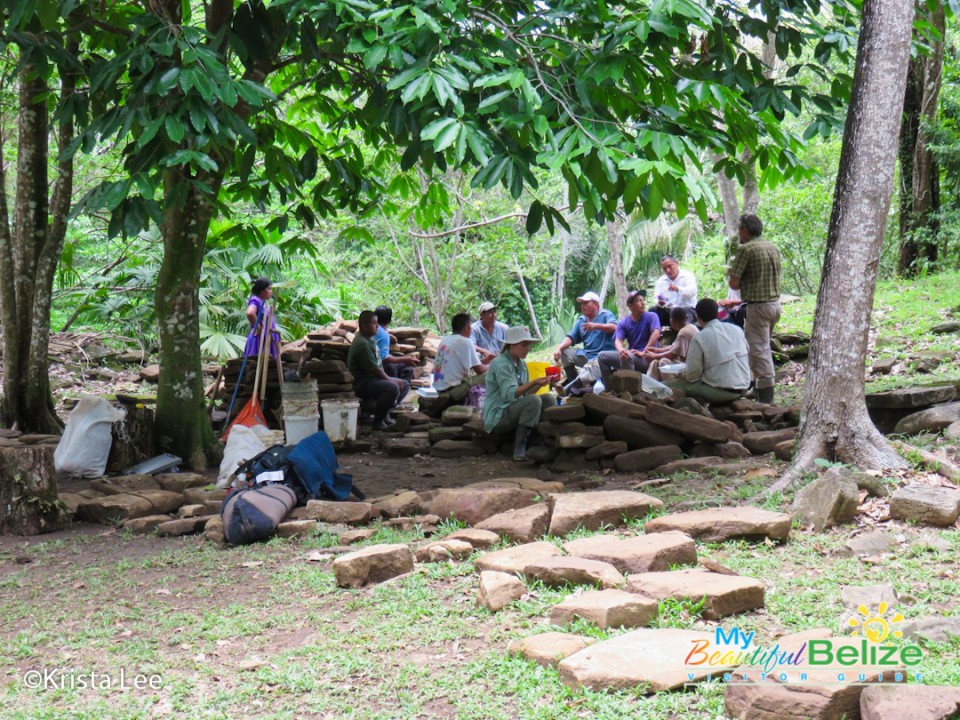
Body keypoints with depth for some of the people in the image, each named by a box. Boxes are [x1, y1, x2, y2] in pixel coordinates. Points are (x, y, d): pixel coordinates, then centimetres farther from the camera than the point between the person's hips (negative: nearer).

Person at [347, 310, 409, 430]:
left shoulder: (369, 339, 11)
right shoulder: (362, 343, -21)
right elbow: (374, 369, -21)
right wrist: (390, 379, -10)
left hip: (373, 378, 10)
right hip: (362, 383, -10)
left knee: (405, 385, 10)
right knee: (393, 388, -32)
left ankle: (384, 413, 11)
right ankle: (378, 421, -16)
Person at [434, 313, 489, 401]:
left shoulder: (445, 340, 12)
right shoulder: (465, 341, -12)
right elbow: (479, 370, -10)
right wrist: (490, 366, 11)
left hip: (439, 388, 9)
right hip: (453, 390, -9)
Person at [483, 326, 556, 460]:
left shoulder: (521, 364, 13)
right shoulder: (500, 364, -15)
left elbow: (525, 392, 9)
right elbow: (509, 394, -26)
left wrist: (539, 384, -9)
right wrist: (534, 382, -33)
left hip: (514, 411, 9)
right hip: (497, 417, -9)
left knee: (549, 398, -5)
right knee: (533, 401, -30)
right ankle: (519, 448, -26)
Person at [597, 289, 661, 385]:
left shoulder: (651, 316, -4)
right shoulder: (623, 323, 7)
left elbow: (656, 334, -20)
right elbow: (618, 341, -6)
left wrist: (643, 352, -24)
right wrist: (621, 350, -31)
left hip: (646, 358, -5)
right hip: (630, 354, 5)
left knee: (627, 357, -35)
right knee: (602, 356, -3)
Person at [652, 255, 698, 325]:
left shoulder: (687, 275, 1)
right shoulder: (661, 280, 13)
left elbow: (692, 291, -18)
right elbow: (656, 299, 6)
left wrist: (678, 289, -38)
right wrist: (659, 303, -20)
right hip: (668, 310, 4)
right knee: (653, 311, -23)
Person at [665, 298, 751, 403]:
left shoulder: (700, 338, -12)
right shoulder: (736, 329, 4)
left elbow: (692, 375, -11)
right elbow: (748, 362, 10)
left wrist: (683, 375, 11)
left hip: (720, 391, -6)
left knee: (667, 386, 1)